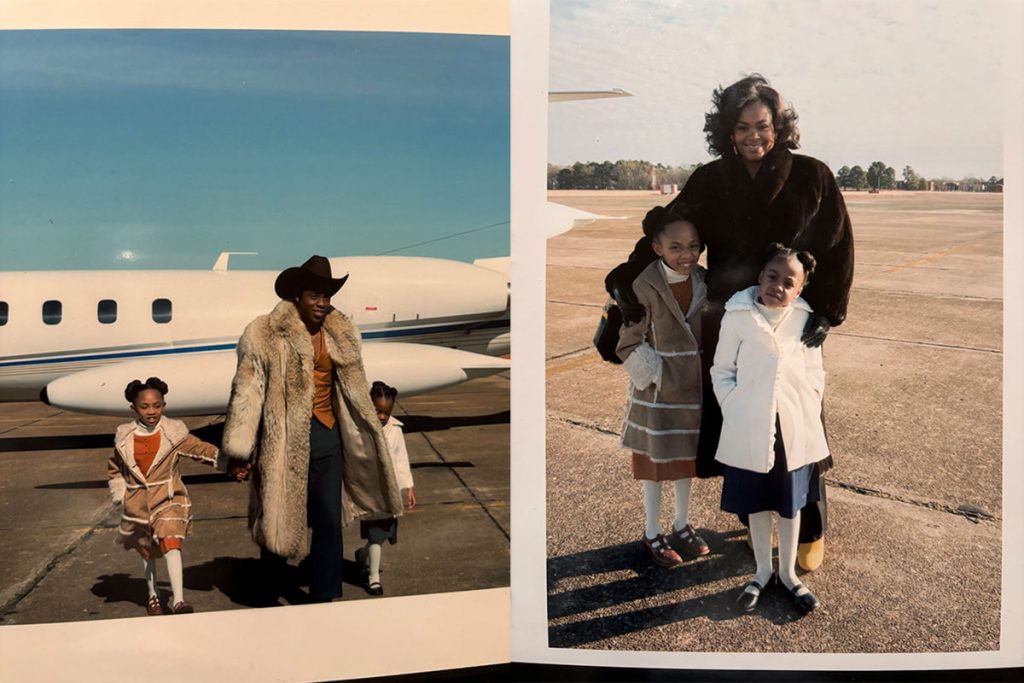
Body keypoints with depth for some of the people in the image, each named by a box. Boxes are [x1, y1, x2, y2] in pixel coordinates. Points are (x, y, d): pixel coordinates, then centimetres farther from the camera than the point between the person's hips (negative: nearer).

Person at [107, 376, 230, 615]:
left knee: (171, 544, -21)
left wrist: (229, 463, -22)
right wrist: (121, 494, 3)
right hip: (137, 504, 3)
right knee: (147, 552, 18)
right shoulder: (124, 437, 0)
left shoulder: (174, 433, -7)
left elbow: (203, 450, -10)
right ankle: (153, 596, 38)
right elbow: (114, 469, 14)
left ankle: (178, 600, -23)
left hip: (168, 499, -3)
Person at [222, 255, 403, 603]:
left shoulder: (340, 334, 6)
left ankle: (324, 597, 20)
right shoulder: (266, 334, -10)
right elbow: (247, 390, -9)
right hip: (284, 440, -4)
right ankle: (270, 594, 31)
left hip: (327, 437, 4)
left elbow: (354, 388, 15)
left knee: (330, 520, 6)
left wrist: (370, 435, 18)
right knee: (278, 518, 10)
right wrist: (240, 448, -11)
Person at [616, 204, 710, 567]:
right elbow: (628, 345, -13)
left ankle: (682, 525, 36)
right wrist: (660, 377, -15)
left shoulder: (704, 282, -5)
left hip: (694, 388, 5)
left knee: (688, 458, 18)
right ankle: (653, 533, 26)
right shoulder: (645, 287, -19)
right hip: (657, 390, -5)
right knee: (656, 463, 9)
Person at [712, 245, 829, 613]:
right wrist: (735, 411, -7)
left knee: (791, 504, 16)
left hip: (795, 428, 1)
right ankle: (762, 572, 35)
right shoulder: (738, 316, -7)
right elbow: (722, 371, 0)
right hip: (750, 430, -1)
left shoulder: (805, 319, -3)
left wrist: (808, 416, 0)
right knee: (756, 503, 15)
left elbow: (815, 374, 5)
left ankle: (787, 572, 36)